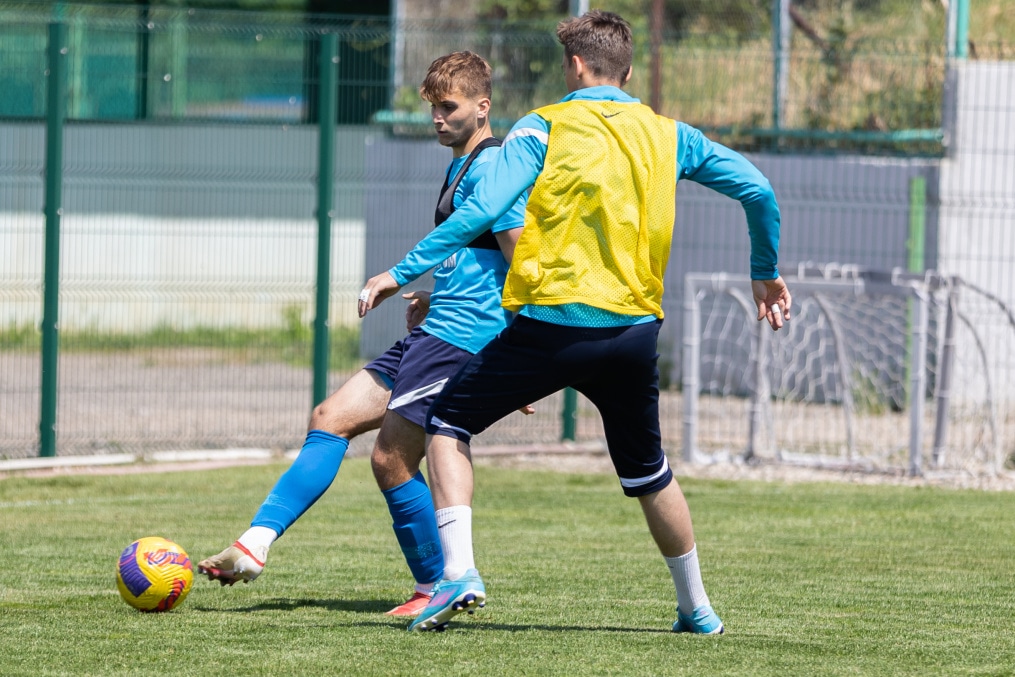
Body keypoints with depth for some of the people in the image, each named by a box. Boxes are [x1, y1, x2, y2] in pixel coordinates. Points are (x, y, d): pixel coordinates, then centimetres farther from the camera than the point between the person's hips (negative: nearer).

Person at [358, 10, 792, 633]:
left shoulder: (543, 128, 0)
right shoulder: (668, 135, 11)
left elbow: (483, 211, -9)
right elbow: (758, 191, 9)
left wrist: (402, 273, -6)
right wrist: (767, 273, 25)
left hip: (550, 322, -4)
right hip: (634, 328, 4)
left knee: (448, 424, 10)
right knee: (649, 474, 23)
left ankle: (459, 572, -7)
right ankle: (696, 608, 29)